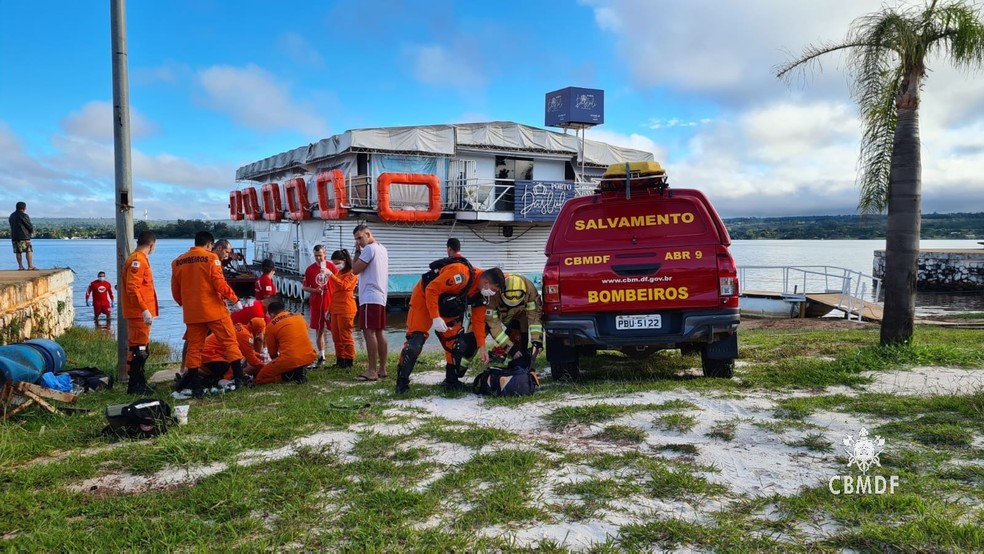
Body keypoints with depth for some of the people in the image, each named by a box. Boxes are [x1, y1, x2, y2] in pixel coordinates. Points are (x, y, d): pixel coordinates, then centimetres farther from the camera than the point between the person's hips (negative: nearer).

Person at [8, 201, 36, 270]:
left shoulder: (12, 216, 15)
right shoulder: (24, 215, -9)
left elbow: (12, 226, 16)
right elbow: (30, 226, -9)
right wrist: (32, 231, 13)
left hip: (14, 236, 7)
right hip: (23, 236, -7)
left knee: (18, 252, 6)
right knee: (29, 251, -4)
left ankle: (20, 266, 4)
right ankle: (30, 266, -8)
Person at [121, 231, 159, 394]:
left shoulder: (139, 259, 17)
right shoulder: (137, 260, -14)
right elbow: (132, 288, -22)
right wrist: (145, 310, -25)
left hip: (140, 313, 11)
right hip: (139, 313, -11)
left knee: (142, 350, 16)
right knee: (139, 349, -7)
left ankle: (139, 383, 24)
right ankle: (134, 386, -3)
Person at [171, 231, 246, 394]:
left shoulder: (178, 262, 8)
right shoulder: (211, 258, -7)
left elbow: (175, 290, 12)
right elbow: (219, 283, -14)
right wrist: (235, 299, -6)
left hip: (192, 313, 4)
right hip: (214, 309, -4)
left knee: (194, 347, 11)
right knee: (229, 342, 3)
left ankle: (194, 383, 12)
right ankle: (239, 378, 0)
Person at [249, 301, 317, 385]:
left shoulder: (271, 325, 3)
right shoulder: (299, 316, 15)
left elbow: (272, 353, 11)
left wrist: (277, 365, 31)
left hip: (290, 359, -5)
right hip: (310, 356, 5)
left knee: (258, 378, 10)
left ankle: (291, 375, -8)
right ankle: (300, 370, 8)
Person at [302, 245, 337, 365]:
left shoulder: (331, 266, -1)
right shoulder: (310, 269, 3)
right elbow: (304, 286, 7)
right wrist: (314, 290, -10)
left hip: (331, 303, -2)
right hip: (316, 304, 2)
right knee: (319, 330, 9)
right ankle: (321, 356, 19)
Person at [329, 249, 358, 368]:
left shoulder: (351, 273, -3)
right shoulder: (338, 273, 21)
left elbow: (343, 285, -20)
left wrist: (331, 275, -24)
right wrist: (329, 308, 23)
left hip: (346, 309, -8)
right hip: (335, 308, 8)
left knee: (345, 336, -7)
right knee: (336, 337, 8)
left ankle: (349, 361, -2)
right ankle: (340, 360, 15)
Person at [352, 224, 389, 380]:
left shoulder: (369, 248, -11)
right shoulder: (382, 249, 19)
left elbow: (355, 269, -12)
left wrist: (357, 252, -3)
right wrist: (360, 251, 15)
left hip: (370, 298, -10)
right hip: (380, 297, 10)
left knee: (369, 332, -11)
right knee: (380, 333, 9)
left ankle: (372, 371, -14)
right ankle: (382, 368, 12)